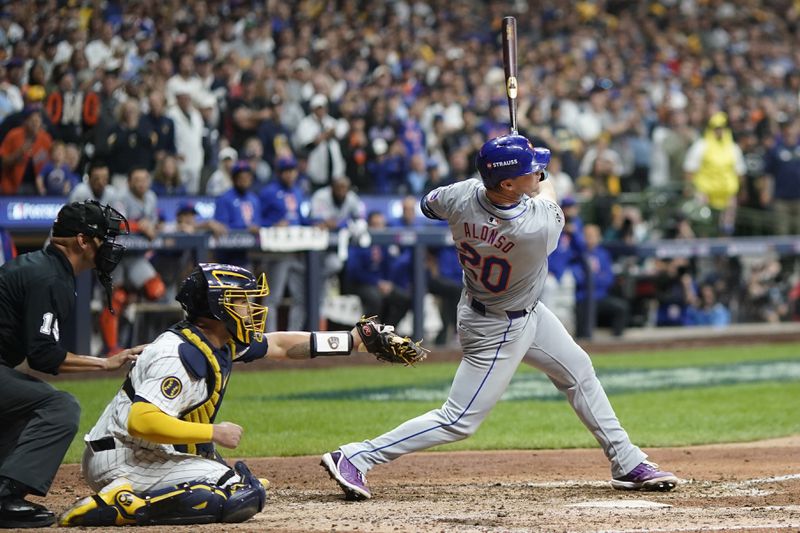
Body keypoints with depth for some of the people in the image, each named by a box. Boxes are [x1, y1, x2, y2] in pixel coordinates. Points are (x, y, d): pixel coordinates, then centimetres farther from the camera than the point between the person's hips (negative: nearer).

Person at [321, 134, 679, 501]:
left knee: (578, 370, 19)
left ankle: (627, 463, 31)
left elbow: (428, 205, 3)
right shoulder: (539, 227, -38)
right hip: (498, 330, -8)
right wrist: (541, 187, 9)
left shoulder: (462, 196, -22)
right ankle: (355, 458, 1)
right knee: (460, 421, 0)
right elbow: (547, 192, -12)